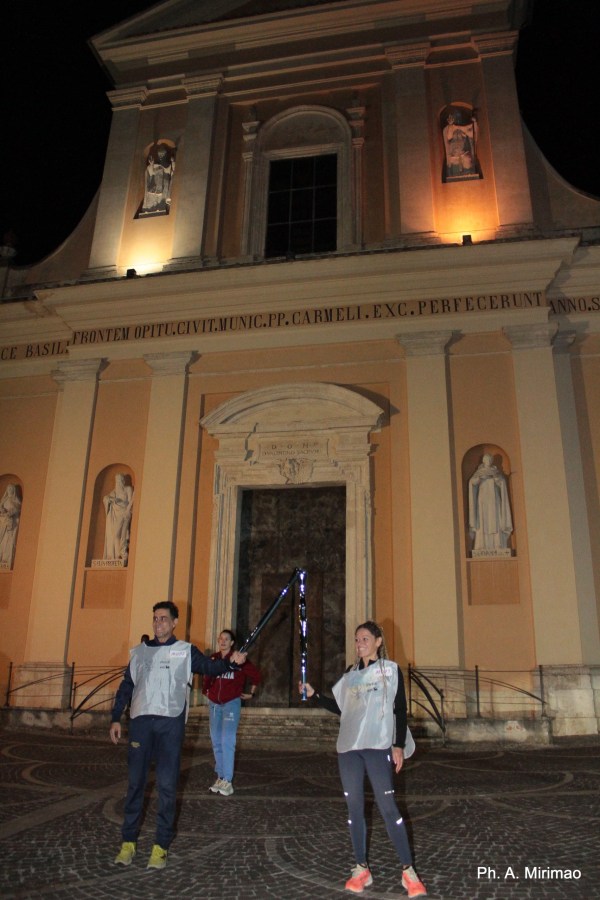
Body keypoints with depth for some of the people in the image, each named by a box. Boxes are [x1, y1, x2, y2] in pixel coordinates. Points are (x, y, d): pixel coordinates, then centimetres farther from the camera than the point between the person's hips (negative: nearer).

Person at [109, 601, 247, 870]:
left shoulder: (185, 651, 3)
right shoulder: (139, 651, 12)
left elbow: (208, 666, -8)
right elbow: (126, 686, 14)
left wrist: (230, 662, -28)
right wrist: (116, 718, 8)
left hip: (170, 723, -2)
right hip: (140, 721, 3)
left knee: (167, 784, 2)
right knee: (135, 782, 7)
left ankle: (161, 845, 11)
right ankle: (128, 841, 18)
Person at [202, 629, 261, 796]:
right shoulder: (213, 658, 3)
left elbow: (256, 675, 2)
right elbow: (206, 679, 14)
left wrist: (251, 693, 7)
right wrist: (207, 692, 2)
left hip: (231, 703, -4)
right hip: (214, 704, 4)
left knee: (227, 741, -10)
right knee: (216, 741, 8)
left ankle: (227, 781, -7)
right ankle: (220, 777, 18)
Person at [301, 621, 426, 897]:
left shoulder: (390, 670, 0)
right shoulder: (349, 674, 12)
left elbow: (400, 710, -1)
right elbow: (339, 707, 15)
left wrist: (399, 745, -6)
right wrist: (314, 695, 4)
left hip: (377, 746, -4)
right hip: (348, 747, 5)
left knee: (387, 807, -6)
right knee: (354, 807, 7)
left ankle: (408, 870, 4)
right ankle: (361, 869, 17)